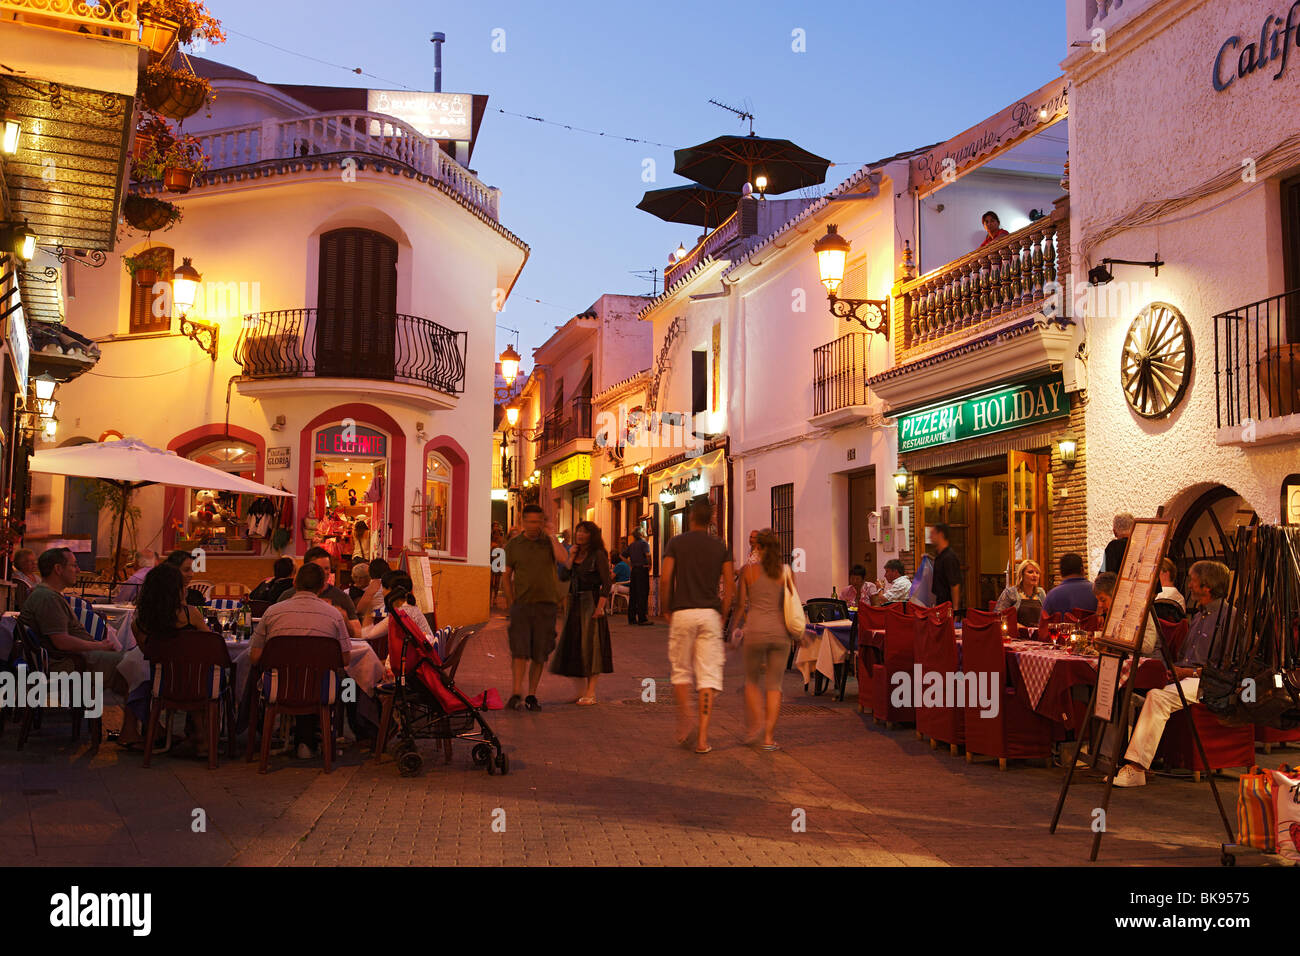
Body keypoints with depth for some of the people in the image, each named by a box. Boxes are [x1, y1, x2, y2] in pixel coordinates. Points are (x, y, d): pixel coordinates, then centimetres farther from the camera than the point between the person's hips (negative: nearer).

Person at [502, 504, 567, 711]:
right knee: (519, 649, -13)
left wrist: (550, 534, -9)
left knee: (540, 654, 4)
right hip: (521, 604, -1)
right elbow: (507, 577, 10)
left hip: (547, 604, 1)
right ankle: (516, 694, -13)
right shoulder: (513, 545, 6)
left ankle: (531, 695, 13)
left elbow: (563, 559, -15)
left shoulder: (549, 542, 6)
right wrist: (511, 603, 1)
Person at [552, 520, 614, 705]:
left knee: (591, 645, -5)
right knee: (575, 646, 9)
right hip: (575, 603, 7)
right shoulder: (575, 554, 14)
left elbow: (607, 583, -12)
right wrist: (570, 558, -6)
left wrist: (600, 606, -19)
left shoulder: (598, 555, -7)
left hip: (591, 602, -7)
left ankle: (591, 693, -1)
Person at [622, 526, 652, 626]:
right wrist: (649, 565, -10)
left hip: (634, 570, 7)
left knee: (632, 594, 9)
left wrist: (631, 565, 14)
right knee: (643, 594, -5)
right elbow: (647, 554, -23)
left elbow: (623, 556, 15)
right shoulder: (644, 543, -6)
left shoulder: (631, 545, 14)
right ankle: (642, 618, -7)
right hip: (642, 569, -7)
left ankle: (631, 618, 12)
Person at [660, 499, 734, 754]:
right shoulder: (720, 546, 6)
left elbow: (665, 580, -6)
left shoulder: (676, 543, 2)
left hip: (682, 613, -1)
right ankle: (702, 737, -3)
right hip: (710, 613, 1)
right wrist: (722, 616, 10)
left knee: (681, 671, 15)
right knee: (708, 675, 1)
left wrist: (667, 610, 6)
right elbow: (729, 585, 2)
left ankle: (685, 722, 0)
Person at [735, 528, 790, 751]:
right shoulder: (786, 571, 3)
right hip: (780, 631, 1)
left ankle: (755, 723, 1)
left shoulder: (748, 570, 0)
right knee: (774, 684, 8)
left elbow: (741, 604, 5)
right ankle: (769, 736, 3)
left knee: (752, 680, 18)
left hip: (756, 631, -1)